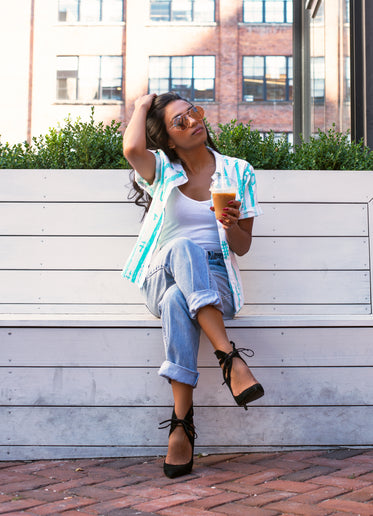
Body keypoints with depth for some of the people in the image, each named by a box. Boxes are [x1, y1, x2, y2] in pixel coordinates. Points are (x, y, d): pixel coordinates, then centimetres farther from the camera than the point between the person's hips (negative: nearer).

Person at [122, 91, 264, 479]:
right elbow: (132, 148, -16)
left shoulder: (238, 173, 11)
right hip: (163, 277, 0)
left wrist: (232, 224, -13)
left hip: (216, 280, 0)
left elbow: (242, 247, 11)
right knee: (182, 248, -37)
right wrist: (142, 106, 3)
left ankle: (182, 422, -38)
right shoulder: (161, 170, 10)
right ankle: (231, 360, -43)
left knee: (178, 300, -36)